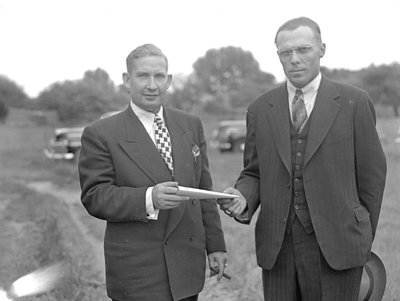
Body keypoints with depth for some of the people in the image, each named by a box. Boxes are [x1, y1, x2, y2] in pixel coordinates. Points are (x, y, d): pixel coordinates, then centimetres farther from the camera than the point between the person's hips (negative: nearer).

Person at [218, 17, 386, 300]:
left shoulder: (353, 102, -1)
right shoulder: (260, 108, 7)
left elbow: (372, 173, 4)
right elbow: (254, 173, 12)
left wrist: (364, 241, 9)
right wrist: (242, 198, -10)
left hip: (334, 244, -2)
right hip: (277, 245, 3)